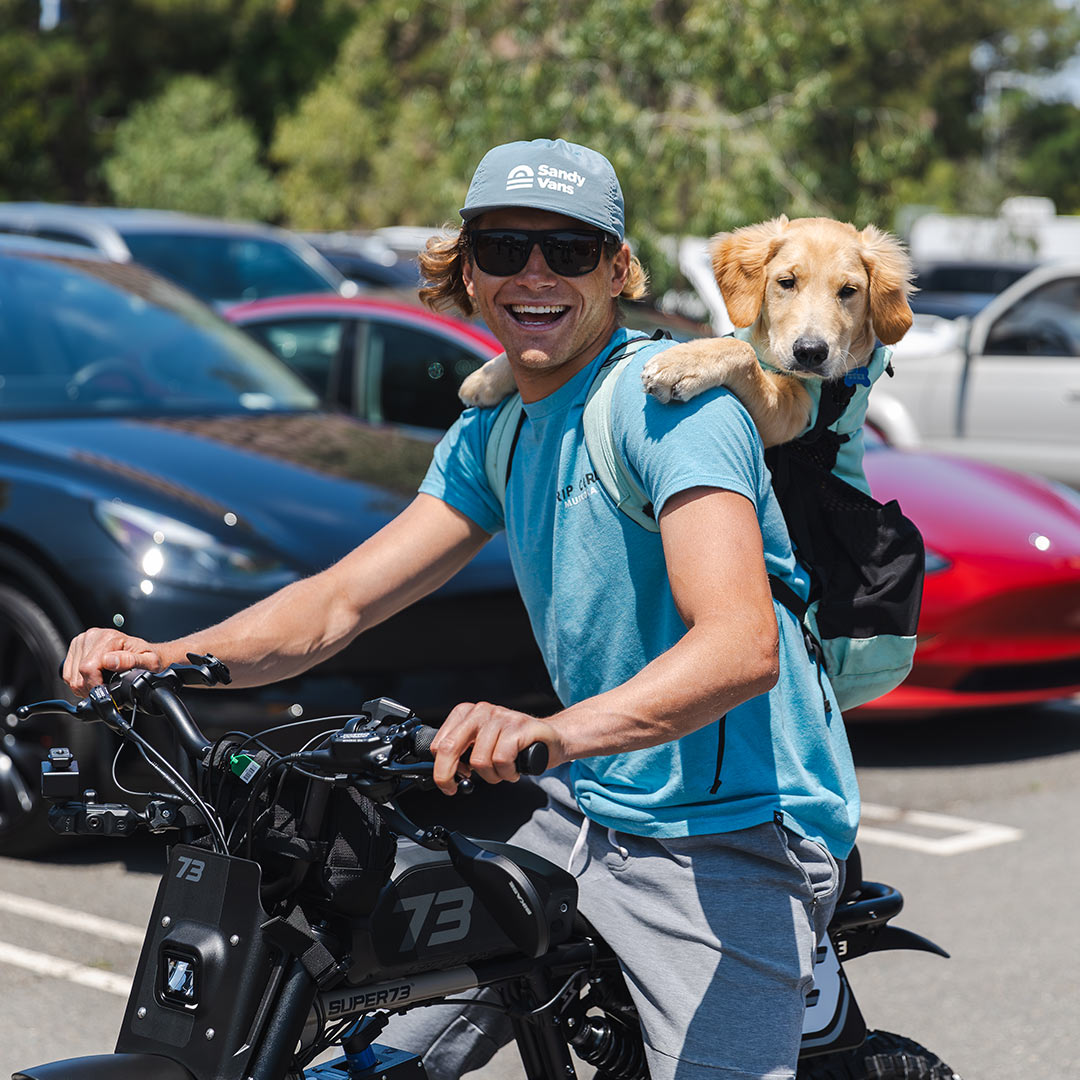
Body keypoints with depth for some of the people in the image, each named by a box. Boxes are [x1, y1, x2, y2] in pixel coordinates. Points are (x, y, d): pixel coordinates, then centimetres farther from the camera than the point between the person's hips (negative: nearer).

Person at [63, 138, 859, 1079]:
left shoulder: (667, 398, -16)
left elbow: (743, 644, -30)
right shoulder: (492, 436, 11)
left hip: (735, 839, -7)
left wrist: (555, 731, -46)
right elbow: (339, 603, 8)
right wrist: (169, 656, -10)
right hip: (587, 821, 7)